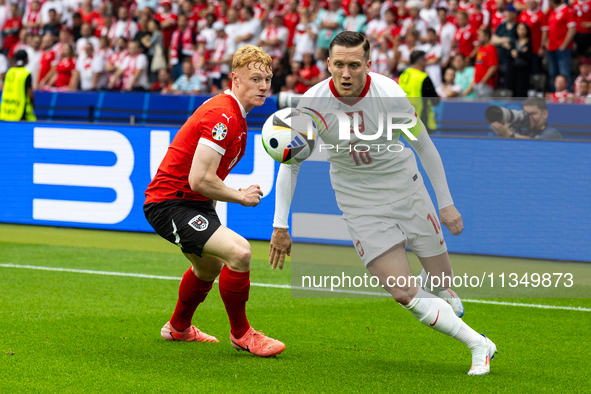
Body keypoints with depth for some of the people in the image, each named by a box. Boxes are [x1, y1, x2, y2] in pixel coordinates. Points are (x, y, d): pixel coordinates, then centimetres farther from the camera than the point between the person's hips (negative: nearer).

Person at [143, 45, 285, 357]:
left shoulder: (234, 115, 10)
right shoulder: (222, 116, -23)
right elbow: (199, 180, -28)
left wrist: (212, 210, 18)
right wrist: (240, 196, -15)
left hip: (192, 201, 11)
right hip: (169, 203, -11)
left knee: (210, 267, 32)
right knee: (239, 252, -26)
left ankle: (178, 328, 56)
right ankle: (241, 334, -7)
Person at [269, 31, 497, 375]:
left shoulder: (390, 95, -20)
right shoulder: (313, 103, -18)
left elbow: (424, 146, -5)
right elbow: (290, 163, -6)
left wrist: (446, 203, -1)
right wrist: (281, 225, -8)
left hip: (405, 186, 0)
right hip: (359, 202, 0)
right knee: (404, 294, -13)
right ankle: (478, 345, -1)